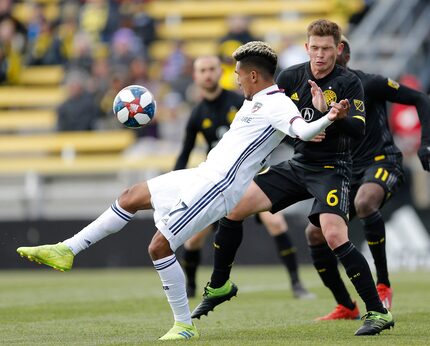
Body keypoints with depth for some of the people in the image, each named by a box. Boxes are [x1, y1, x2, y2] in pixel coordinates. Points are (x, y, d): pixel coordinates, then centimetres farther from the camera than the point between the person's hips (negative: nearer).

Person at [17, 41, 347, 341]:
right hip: (203, 176, 10)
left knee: (159, 247, -9)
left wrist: (328, 119, -49)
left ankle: (185, 325, 2)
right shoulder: (259, 102, 13)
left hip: (216, 188, -10)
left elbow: (303, 130, -34)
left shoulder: (276, 104, -16)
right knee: (131, 197, 17)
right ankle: (67, 250, 24)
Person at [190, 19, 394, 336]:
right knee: (233, 207, 0)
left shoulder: (349, 83, -11)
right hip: (298, 165, 6)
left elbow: (359, 129, -22)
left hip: (332, 169, -6)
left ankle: (378, 312, -18)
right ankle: (220, 286, 20)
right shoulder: (291, 77, 3)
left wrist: (327, 111, -38)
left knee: (334, 236, -27)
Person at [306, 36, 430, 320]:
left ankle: (383, 284, -28)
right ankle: (346, 307, 7)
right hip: (347, 172, 7)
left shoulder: (368, 84, -8)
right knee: (315, 233, -6)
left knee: (364, 202, -39)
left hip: (382, 161, -7)